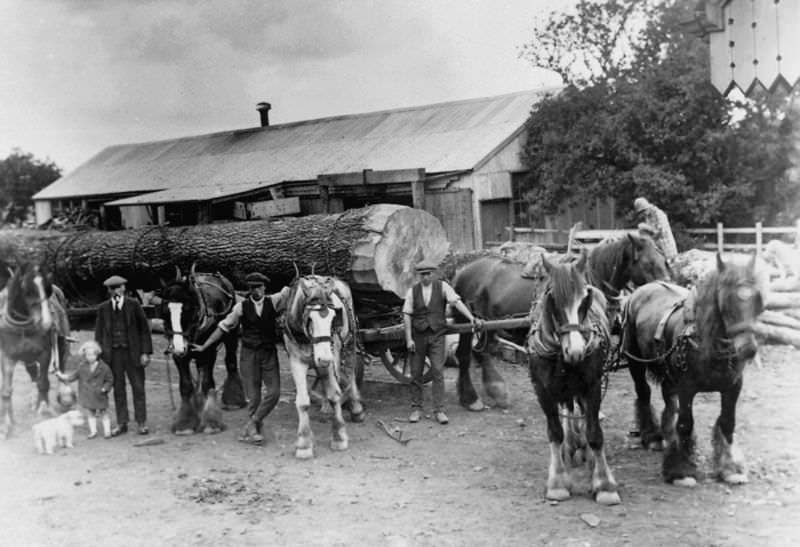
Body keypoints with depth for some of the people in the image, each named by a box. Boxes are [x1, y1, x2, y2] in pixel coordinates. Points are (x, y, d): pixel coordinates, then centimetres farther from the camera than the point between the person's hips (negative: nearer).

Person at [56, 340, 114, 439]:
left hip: (99, 396, -3)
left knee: (103, 413, 5)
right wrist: (63, 376, -1)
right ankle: (93, 431, 20)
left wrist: (104, 389, -16)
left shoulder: (103, 367, -10)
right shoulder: (82, 366, 0)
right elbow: (74, 375, 9)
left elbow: (109, 380, -4)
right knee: (90, 413, 9)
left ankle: (107, 431, 14)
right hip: (87, 395, 3)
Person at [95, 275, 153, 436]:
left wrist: (145, 352, -5)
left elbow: (144, 329, 1)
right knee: (118, 389, 7)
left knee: (138, 388, 2)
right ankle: (121, 424, 17)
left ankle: (142, 422, 12)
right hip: (113, 353, 2)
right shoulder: (103, 308, 4)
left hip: (133, 352, -1)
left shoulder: (134, 305, -1)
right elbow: (99, 333, 9)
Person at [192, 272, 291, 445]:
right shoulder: (242, 307, -2)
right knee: (253, 395, 2)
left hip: (269, 353, 1)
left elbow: (289, 291, -7)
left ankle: (251, 425, 10)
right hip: (249, 353, -1)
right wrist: (204, 346, 5)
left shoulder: (273, 302, -1)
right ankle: (254, 430, 17)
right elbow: (223, 327, 4)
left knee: (274, 392, -5)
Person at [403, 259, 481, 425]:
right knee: (416, 373, 5)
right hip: (418, 336, 1)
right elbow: (406, 315, -1)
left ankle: (439, 410, 0)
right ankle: (416, 409, 17)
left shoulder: (442, 287, -1)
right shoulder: (412, 291, 0)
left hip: (437, 335, -1)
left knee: (438, 372, -5)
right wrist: (408, 339, -7)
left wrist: (472, 318, -24)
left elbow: (457, 302, -12)